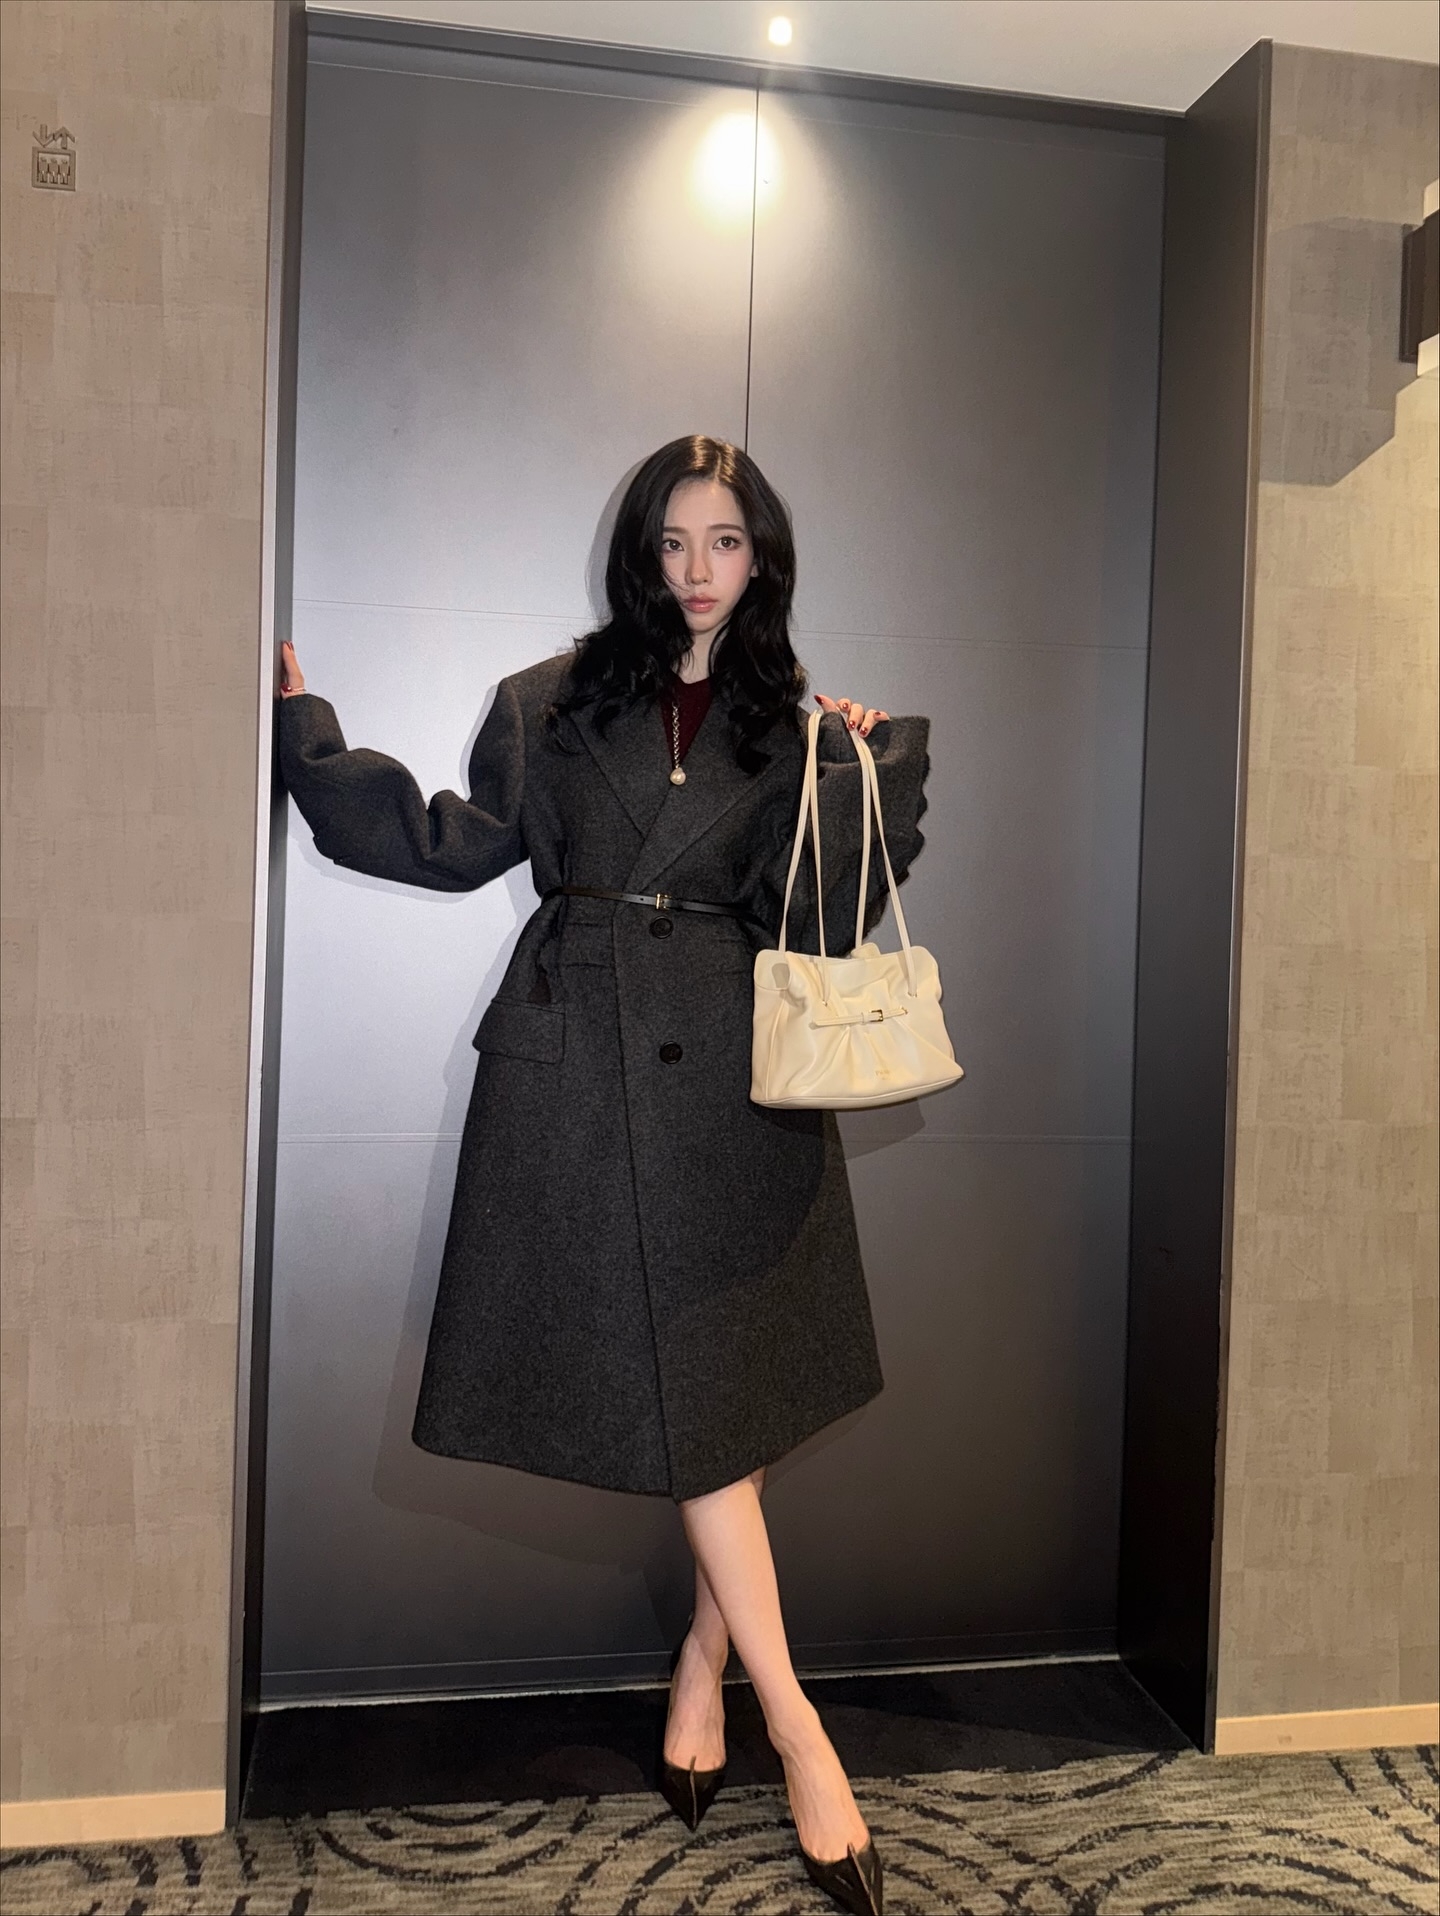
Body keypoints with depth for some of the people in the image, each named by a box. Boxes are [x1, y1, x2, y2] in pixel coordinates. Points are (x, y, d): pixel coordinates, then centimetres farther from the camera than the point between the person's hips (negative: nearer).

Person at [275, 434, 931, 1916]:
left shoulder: (787, 726, 11)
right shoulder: (553, 701, 10)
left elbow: (806, 916, 4)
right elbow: (453, 843, 9)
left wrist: (858, 777, -7)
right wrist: (304, 722, 10)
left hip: (725, 1067, 2)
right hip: (581, 1061, -1)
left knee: (734, 1381, 5)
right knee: (678, 1392, -2)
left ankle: (703, 1661, 28)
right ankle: (795, 1728, 6)